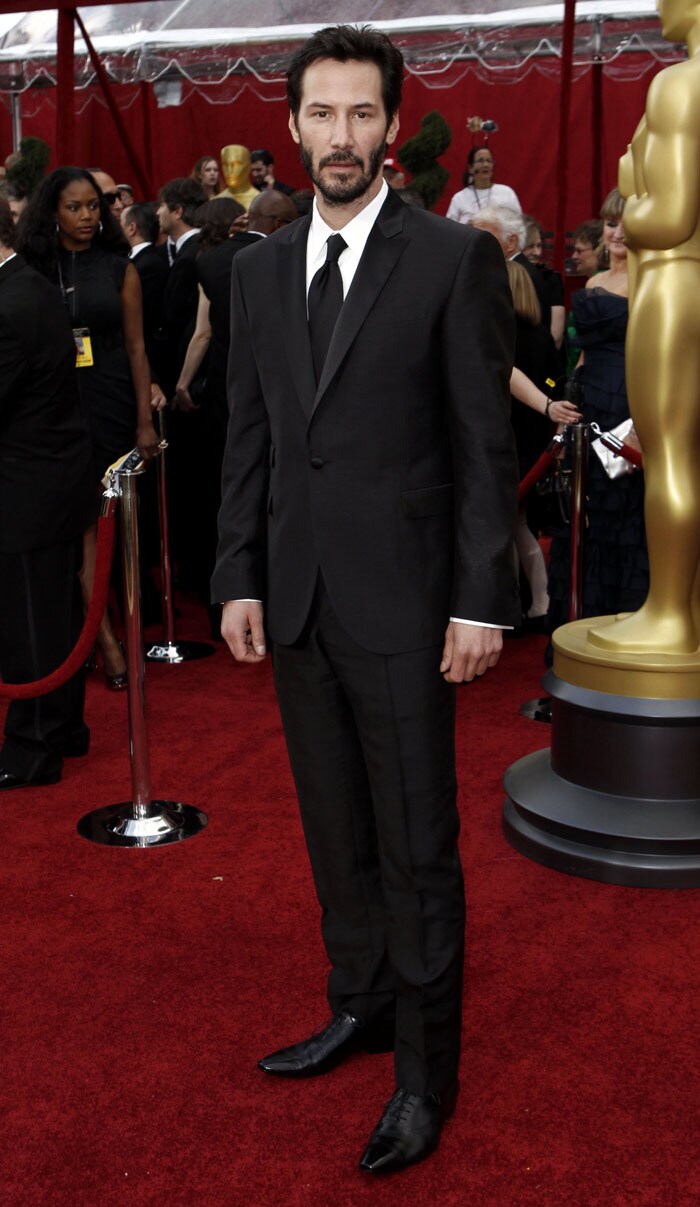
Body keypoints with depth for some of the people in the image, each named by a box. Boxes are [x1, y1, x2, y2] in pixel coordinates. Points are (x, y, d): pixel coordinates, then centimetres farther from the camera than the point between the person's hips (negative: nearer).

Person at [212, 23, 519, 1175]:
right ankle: (360, 1006, 34)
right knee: (335, 830, 16)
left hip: (402, 600, -5)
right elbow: (249, 438, 12)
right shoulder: (259, 268, 10)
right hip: (296, 599, 5)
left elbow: (487, 442, -7)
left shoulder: (455, 257, -4)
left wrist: (482, 600, -11)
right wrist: (239, 578, 6)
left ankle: (426, 1068, 17)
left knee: (418, 844, 3)